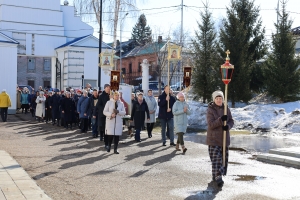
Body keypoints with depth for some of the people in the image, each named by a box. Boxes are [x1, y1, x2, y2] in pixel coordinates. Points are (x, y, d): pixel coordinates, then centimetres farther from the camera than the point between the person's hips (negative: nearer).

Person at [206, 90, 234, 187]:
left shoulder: (226, 109, 5)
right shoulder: (210, 110, -9)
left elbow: (231, 121, 6)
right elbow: (211, 124, -16)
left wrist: (228, 126, -17)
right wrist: (220, 120, -30)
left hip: (224, 138, 5)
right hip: (213, 138, -5)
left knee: (224, 157, 11)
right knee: (216, 158, -11)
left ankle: (216, 175, 26)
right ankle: (217, 177, -11)